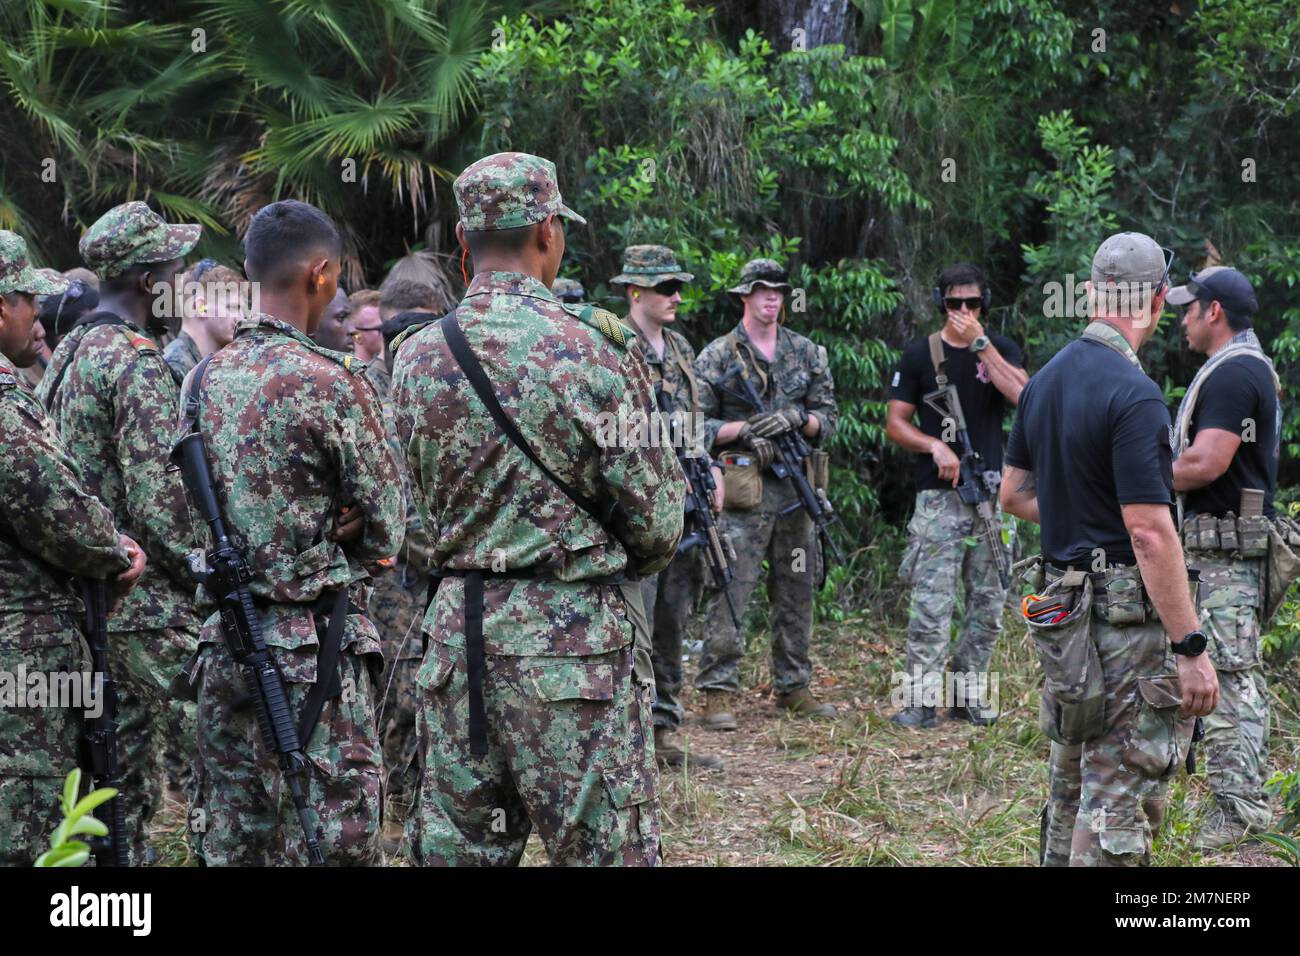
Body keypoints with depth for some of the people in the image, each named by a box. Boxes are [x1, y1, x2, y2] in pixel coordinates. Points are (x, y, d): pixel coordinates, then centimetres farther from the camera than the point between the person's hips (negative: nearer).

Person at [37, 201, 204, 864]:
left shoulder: (67, 355, 14)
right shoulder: (140, 365, -15)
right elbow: (157, 500, -21)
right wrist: (206, 577, -12)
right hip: (152, 606, -10)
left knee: (122, 760, 14)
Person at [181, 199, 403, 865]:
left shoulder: (204, 379, 7)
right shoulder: (331, 382, -13)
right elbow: (386, 528, -6)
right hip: (315, 644, -7)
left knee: (235, 840, 12)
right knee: (338, 840, -1)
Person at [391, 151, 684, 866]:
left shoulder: (415, 359, 4)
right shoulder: (595, 350, -10)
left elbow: (418, 507, 10)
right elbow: (656, 523, -6)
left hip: (456, 627, 5)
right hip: (575, 641, -5)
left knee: (454, 846, 12)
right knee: (603, 846, 1)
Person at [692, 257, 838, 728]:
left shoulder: (808, 353, 11)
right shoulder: (717, 356, 0)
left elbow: (828, 420, 9)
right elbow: (696, 424, -3)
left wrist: (795, 418, -11)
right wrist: (744, 430, -17)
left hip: (796, 490, 5)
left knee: (796, 592, 10)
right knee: (730, 592, -9)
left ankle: (793, 688, 20)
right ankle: (718, 692, -6)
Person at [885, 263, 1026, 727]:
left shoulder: (1002, 349, 8)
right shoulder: (920, 354, 4)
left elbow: (1023, 397, -12)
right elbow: (896, 424, 4)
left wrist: (980, 344, -15)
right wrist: (935, 445, -14)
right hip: (940, 496, -3)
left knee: (988, 602, 7)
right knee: (932, 602, -9)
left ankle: (968, 693, 16)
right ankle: (920, 698, -8)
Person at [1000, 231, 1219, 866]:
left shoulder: (1046, 379, 8)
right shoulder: (1133, 394, -19)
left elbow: (1014, 493, 17)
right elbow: (1151, 533, -22)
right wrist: (1190, 648, -19)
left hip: (1064, 595, 9)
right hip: (1129, 616, -9)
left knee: (1071, 783, 20)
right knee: (1120, 796, -3)